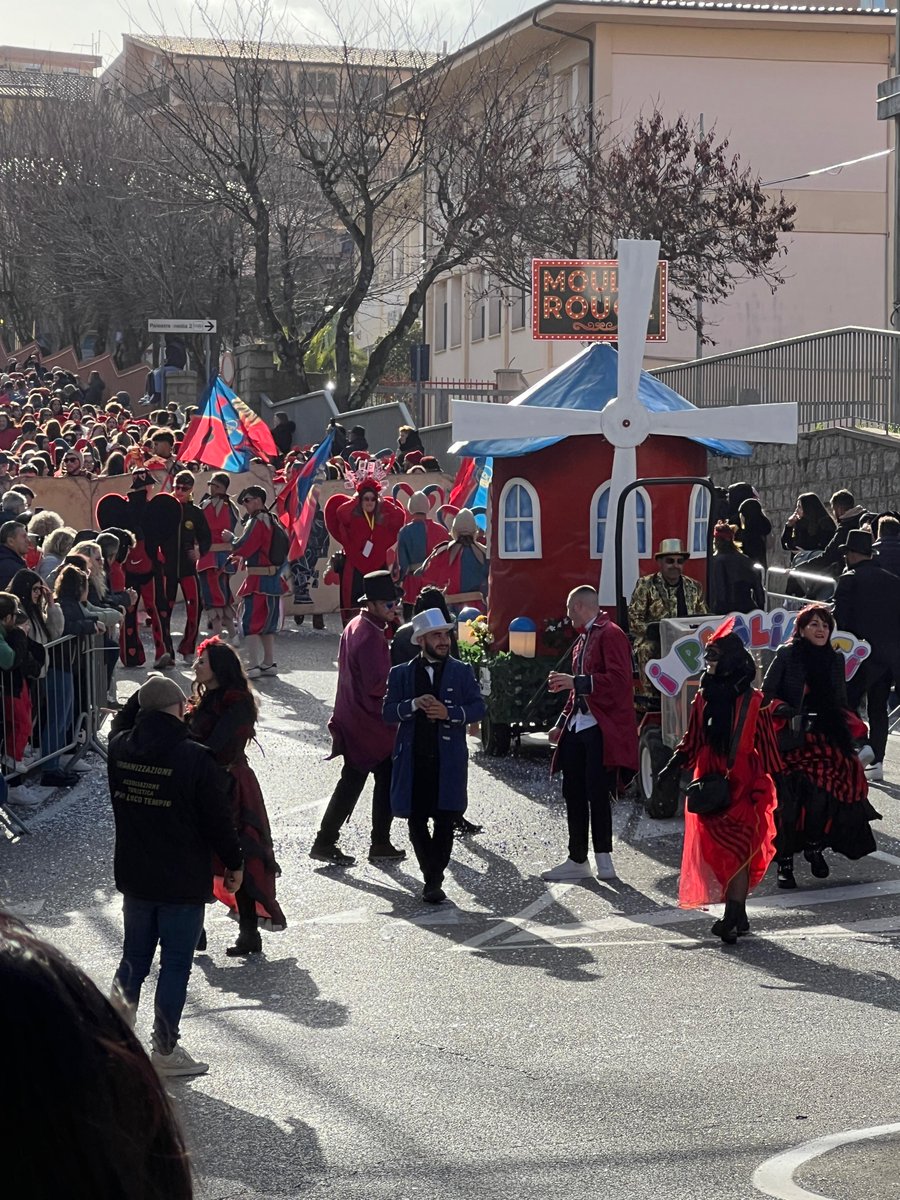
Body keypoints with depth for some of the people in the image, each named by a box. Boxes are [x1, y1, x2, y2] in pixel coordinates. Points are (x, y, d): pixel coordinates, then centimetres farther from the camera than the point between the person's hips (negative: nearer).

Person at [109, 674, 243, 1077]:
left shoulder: (119, 749, -6)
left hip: (134, 878, 5)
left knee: (133, 958, 18)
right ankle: (165, 1051, 12)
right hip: (183, 883, -5)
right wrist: (234, 864, 2)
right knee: (176, 964, 6)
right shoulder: (196, 759, -21)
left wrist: (143, 697, 14)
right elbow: (218, 820, -14)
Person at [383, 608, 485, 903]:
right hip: (413, 760, 1)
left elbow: (477, 708, 0)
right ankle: (433, 879, 19)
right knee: (416, 821, 5)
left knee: (444, 821, -3)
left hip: (448, 760, -1)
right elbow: (388, 712, 0)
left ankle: (433, 880, 4)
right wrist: (414, 705, -18)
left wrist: (449, 713, -16)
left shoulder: (461, 672, 7)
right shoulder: (401, 674, 7)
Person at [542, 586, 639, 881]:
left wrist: (575, 681, -22)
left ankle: (603, 860, 0)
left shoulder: (610, 634, -8)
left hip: (601, 729, -9)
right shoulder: (583, 639, 20)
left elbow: (618, 679, -20)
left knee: (597, 793, -8)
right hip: (578, 728, 9)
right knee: (573, 793, 9)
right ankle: (577, 860, 16)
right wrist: (562, 723, 21)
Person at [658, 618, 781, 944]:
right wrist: (672, 767, 3)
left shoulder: (752, 700, -3)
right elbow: (692, 741, 15)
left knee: (737, 850, -10)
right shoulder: (704, 697, 9)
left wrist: (775, 781, -3)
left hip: (744, 785, -4)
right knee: (718, 850, 2)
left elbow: (767, 745, -1)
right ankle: (737, 917, 10)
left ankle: (732, 917, -14)